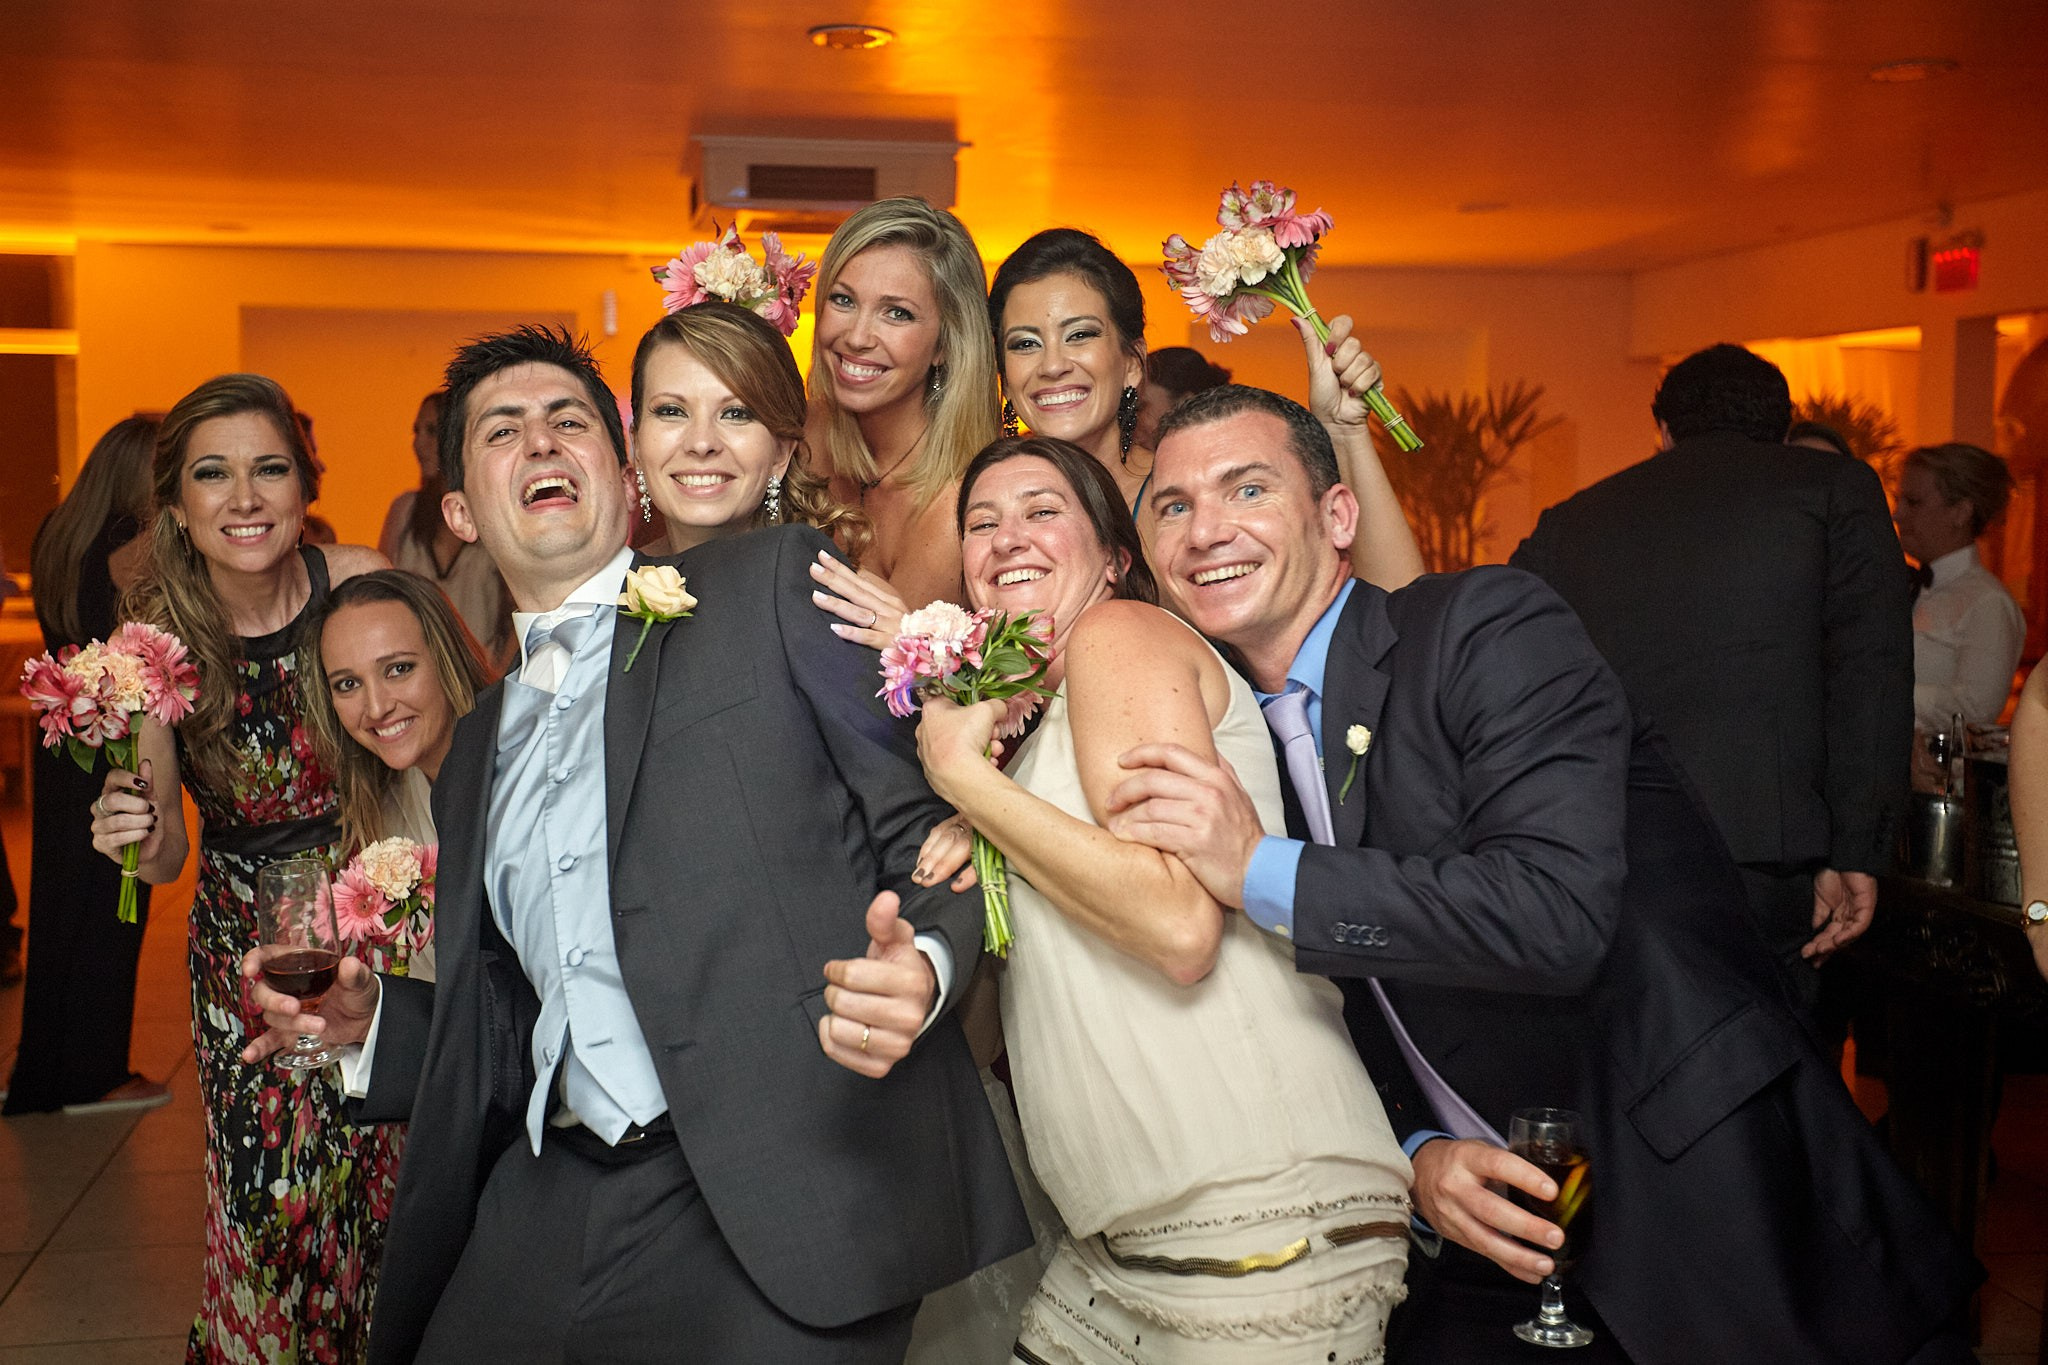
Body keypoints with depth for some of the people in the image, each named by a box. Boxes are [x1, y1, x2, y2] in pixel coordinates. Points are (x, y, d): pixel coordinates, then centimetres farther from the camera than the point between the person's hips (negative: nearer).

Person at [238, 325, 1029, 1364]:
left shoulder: (776, 583, 3)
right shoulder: (476, 750, 21)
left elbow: (933, 820, -4)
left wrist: (921, 966, -23)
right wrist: (371, 1023, 9)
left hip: (787, 1196, -5)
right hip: (552, 1210, 6)